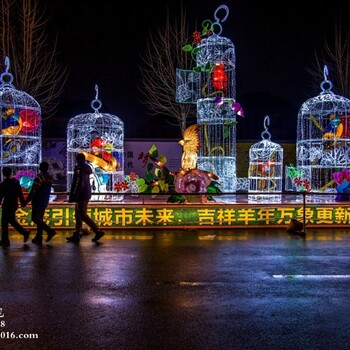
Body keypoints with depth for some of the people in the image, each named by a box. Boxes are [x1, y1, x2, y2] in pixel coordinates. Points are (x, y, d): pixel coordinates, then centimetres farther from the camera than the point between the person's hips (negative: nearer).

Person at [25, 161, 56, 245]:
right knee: (39, 219, 12)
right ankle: (38, 238, 13)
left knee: (35, 218, -2)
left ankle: (50, 231, -13)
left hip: (38, 201, -8)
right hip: (45, 202, 8)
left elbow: (33, 191, -19)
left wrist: (27, 200, -14)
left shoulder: (39, 177, -17)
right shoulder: (50, 177, 7)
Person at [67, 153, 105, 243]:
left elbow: (77, 184, -21)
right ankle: (76, 235, 18)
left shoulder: (79, 169, -16)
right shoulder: (86, 169, 11)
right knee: (78, 215, 14)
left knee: (83, 215, -6)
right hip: (86, 194, 10)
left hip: (81, 195, -10)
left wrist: (73, 196, -17)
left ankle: (98, 231, -8)